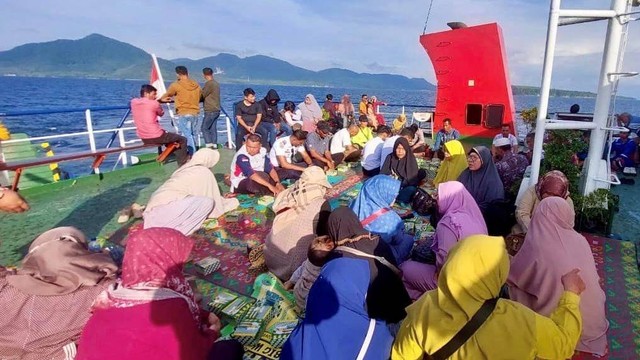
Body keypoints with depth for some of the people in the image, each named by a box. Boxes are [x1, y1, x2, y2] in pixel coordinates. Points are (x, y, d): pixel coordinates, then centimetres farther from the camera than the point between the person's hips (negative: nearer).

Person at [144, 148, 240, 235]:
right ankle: (177, 230, -15)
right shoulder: (205, 172, 1)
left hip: (153, 209, 9)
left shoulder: (185, 168, 23)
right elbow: (216, 210, 5)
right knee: (208, 202, -10)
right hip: (168, 207, -9)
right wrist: (232, 202, 24)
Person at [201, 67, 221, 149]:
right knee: (213, 128, 10)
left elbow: (202, 95, -8)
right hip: (216, 110, 8)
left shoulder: (209, 83, -13)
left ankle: (209, 145, -9)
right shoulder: (216, 83, 13)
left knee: (204, 128, -4)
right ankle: (214, 145, 11)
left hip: (210, 111, -8)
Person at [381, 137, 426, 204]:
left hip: (404, 188, -2)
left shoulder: (411, 159, -5)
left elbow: (414, 180, -9)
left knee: (411, 189, -33)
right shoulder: (390, 157, 0)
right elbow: (383, 174, -1)